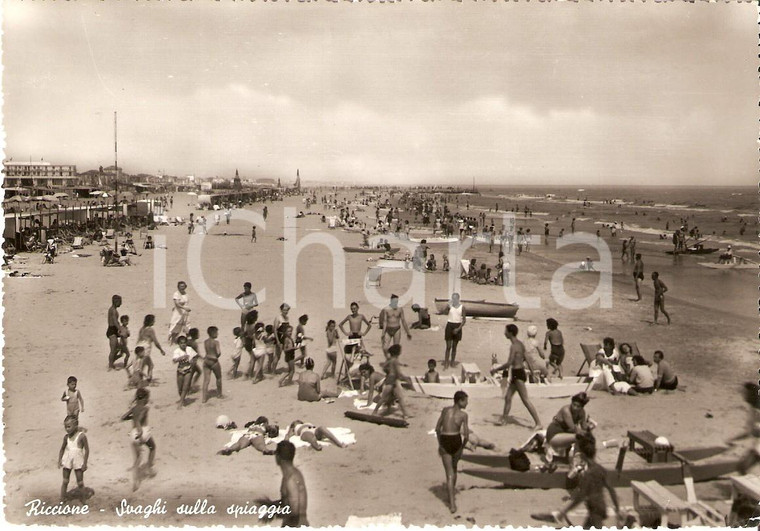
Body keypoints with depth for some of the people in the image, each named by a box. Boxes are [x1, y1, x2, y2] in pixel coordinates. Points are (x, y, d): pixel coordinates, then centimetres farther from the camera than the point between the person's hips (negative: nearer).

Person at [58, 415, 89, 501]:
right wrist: (59, 460, 3)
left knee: (80, 483, 5)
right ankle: (62, 500, 19)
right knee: (65, 482, 10)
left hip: (78, 462, -4)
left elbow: (87, 450, -12)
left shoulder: (81, 436, -15)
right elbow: (62, 449, 11)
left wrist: (85, 463, -12)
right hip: (67, 461, 4)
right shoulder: (66, 437, -1)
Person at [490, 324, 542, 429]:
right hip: (516, 373, 10)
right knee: (507, 397, 15)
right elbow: (524, 358, 19)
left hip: (517, 374, -10)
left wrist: (496, 369, -16)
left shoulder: (514, 346, -20)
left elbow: (509, 363, -24)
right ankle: (503, 420, 24)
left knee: (525, 400, -5)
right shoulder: (520, 343, 9)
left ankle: (538, 423, -2)